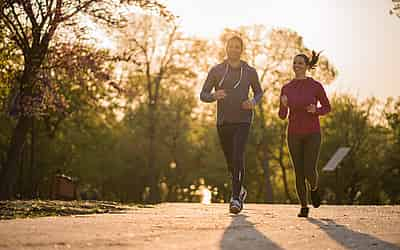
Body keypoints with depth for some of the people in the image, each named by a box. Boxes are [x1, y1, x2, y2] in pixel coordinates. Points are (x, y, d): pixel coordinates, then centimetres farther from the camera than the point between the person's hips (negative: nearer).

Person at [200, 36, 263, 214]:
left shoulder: (250, 72, 3)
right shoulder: (216, 71, 2)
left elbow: (259, 92, 17)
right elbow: (203, 95, 2)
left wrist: (253, 102, -6)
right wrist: (214, 96, -21)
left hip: (243, 121, -2)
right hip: (223, 122, 2)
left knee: (237, 158, -20)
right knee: (231, 161, 13)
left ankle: (235, 198, -19)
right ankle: (240, 190, 39)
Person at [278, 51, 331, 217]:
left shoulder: (316, 86, -7)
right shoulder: (286, 88, 1)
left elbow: (327, 107, 4)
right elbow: (282, 115, 3)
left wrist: (315, 110, -18)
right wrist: (284, 104, -20)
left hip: (312, 134, -2)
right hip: (294, 135, 2)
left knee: (310, 171, -11)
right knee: (299, 172, 2)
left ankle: (314, 188, 25)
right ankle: (304, 207, 17)